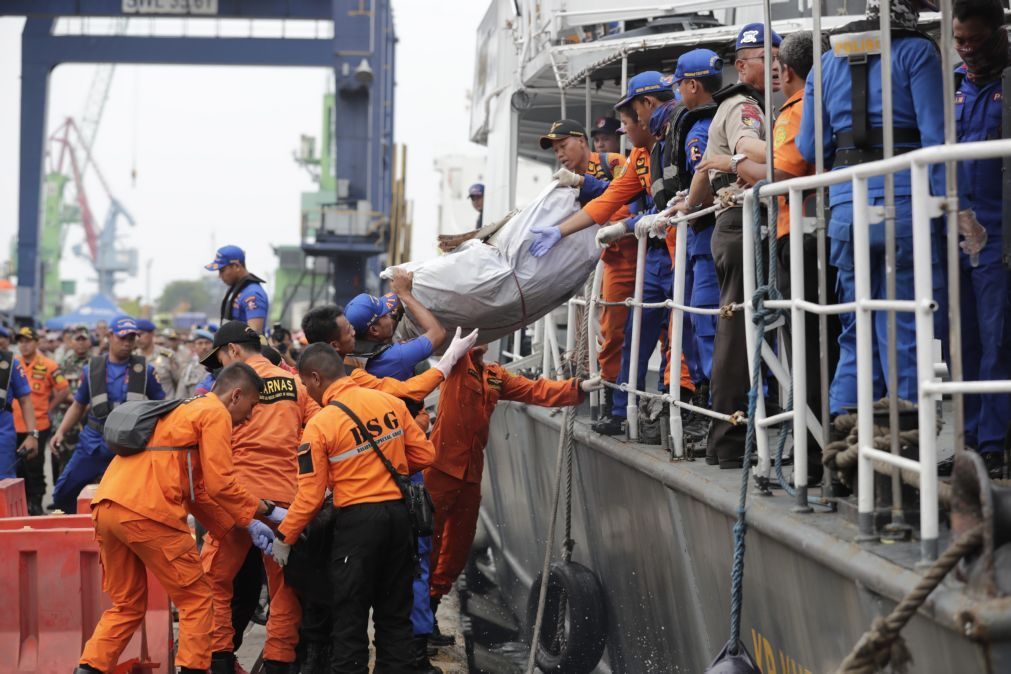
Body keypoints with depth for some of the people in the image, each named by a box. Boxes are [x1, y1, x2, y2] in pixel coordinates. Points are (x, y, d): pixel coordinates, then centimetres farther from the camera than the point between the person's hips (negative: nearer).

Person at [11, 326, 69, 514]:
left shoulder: (48, 366, -6)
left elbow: (64, 390, -3)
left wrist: (47, 408, -1)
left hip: (37, 426, -4)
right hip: (15, 426, 4)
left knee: (34, 467, 0)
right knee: (18, 468, 11)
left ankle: (36, 503, 10)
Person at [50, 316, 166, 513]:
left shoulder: (145, 370, -1)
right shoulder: (92, 369, 3)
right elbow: (78, 405, 12)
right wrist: (61, 432, 1)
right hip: (95, 440, 2)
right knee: (63, 491, 1)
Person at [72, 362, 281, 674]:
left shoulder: (183, 411, 29)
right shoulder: (216, 414, 1)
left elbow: (198, 490, 27)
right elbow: (220, 484, -7)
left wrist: (245, 525, 22)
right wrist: (268, 512, 5)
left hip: (106, 506, 9)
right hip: (147, 513, -9)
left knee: (127, 605, 19)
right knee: (197, 599, 4)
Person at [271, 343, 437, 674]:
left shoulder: (319, 425, -11)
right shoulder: (390, 402, 1)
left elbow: (311, 496, -10)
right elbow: (424, 454, 6)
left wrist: (284, 538, 3)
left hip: (357, 521, -5)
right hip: (398, 513, 5)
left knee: (351, 614, 4)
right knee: (395, 612, 15)